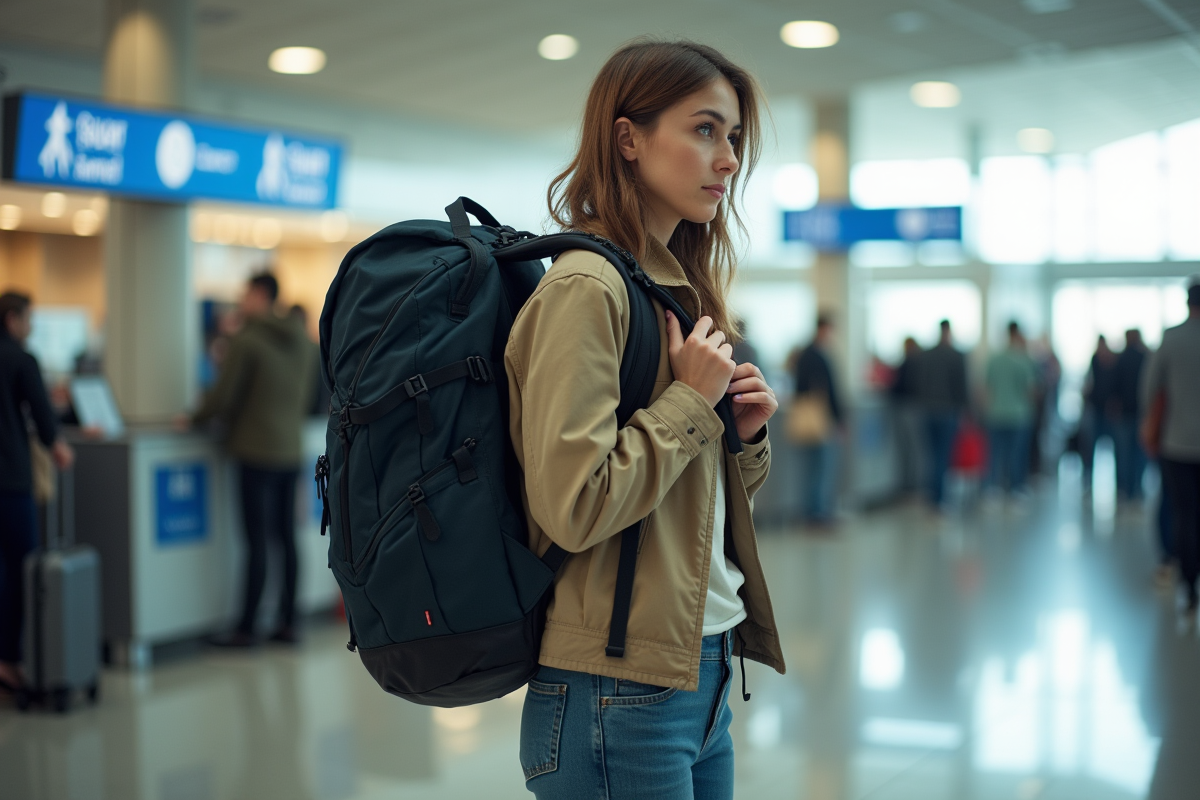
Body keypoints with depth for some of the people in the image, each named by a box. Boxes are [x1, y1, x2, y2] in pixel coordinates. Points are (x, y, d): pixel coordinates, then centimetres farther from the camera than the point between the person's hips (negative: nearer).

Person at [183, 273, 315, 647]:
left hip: (257, 452, -7)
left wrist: (196, 419, 5)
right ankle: (288, 623, 14)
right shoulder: (302, 340, 10)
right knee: (287, 538, 10)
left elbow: (224, 395, -11)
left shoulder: (247, 339, -13)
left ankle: (247, 627, 2)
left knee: (257, 541, -4)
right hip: (291, 451, 7)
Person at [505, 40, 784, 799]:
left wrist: (746, 433, 0)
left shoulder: (679, 285, 12)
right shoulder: (586, 287, -15)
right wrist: (690, 400, -15)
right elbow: (574, 507, -24)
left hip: (702, 672, 9)